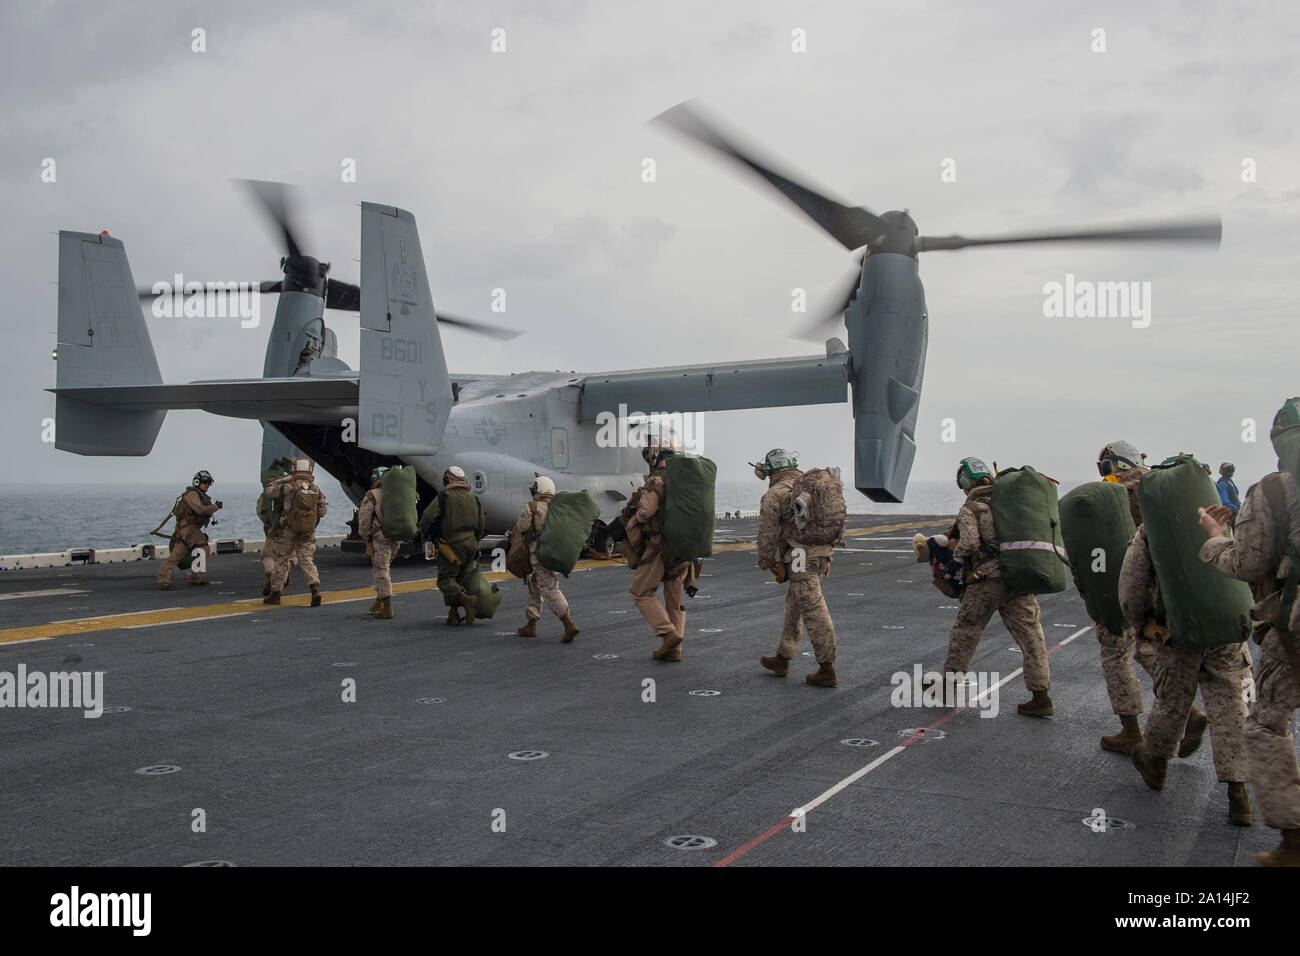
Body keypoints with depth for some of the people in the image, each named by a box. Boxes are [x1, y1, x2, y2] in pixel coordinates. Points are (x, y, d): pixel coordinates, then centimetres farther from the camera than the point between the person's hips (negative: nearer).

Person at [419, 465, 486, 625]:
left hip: (453, 545, -6)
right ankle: (453, 615, 11)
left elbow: (427, 518, -13)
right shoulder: (473, 499, 12)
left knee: (445, 579, -1)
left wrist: (429, 535, 5)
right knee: (459, 579, 14)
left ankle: (467, 599, -23)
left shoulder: (444, 498, -8)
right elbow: (481, 526, 16)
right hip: (471, 543, 6)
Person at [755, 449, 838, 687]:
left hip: (800, 560, -8)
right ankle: (782, 659, 28)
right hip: (822, 554, 8)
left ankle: (826, 670, -2)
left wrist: (768, 565, 7)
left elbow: (768, 534, -7)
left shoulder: (775, 494, -8)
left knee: (814, 613, -5)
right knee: (794, 605, 19)